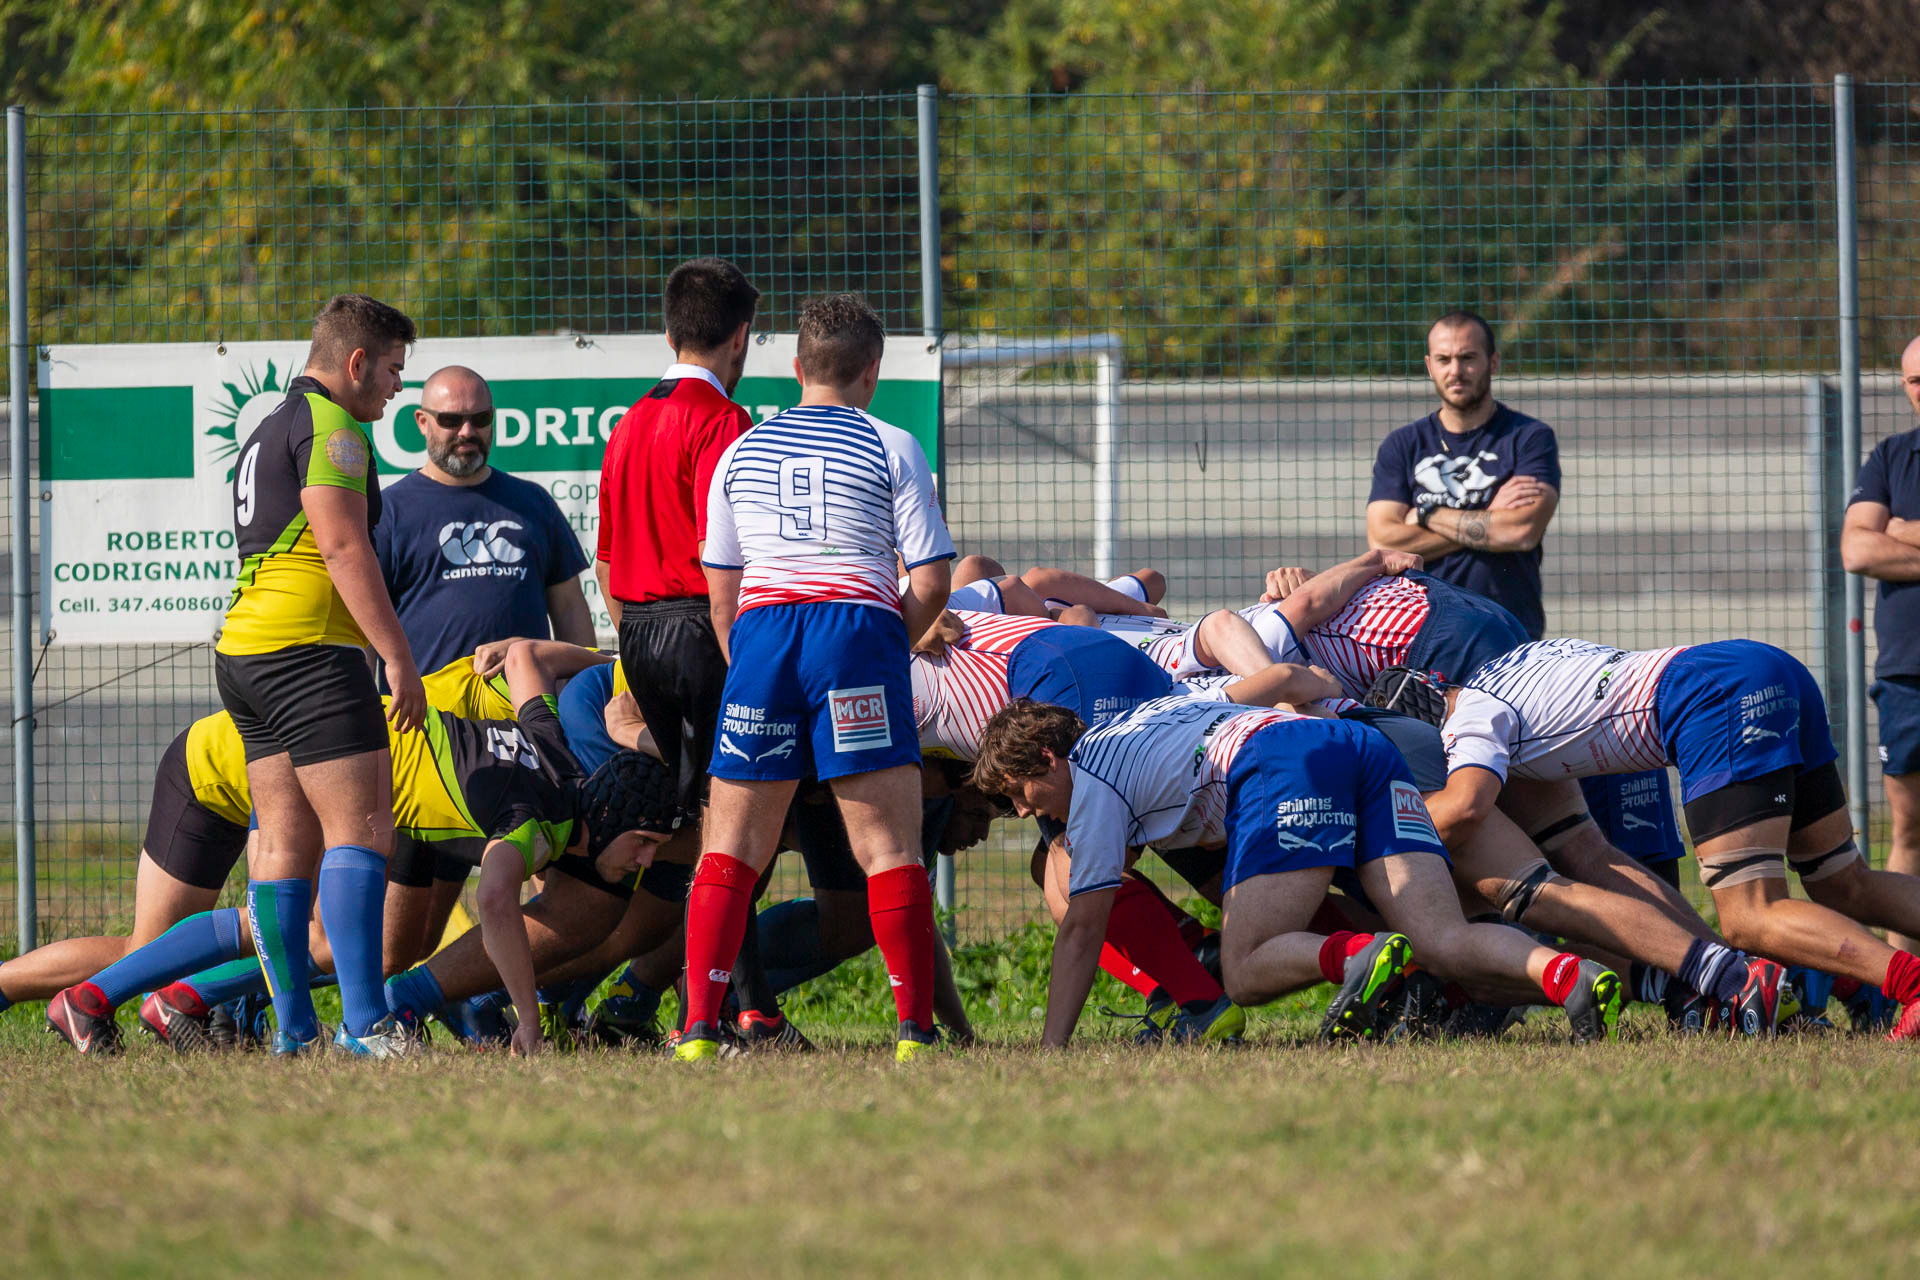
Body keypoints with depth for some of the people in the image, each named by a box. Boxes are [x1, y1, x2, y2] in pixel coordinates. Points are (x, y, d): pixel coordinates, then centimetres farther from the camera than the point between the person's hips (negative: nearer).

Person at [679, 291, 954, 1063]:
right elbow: (931, 583, 0)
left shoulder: (741, 452, 16)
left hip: (762, 629, 3)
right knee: (887, 841, -2)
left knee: (733, 847, 6)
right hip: (857, 626, -3)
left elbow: (720, 593, 16)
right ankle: (916, 1032, -6)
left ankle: (698, 1029, -1)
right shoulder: (891, 450, 5)